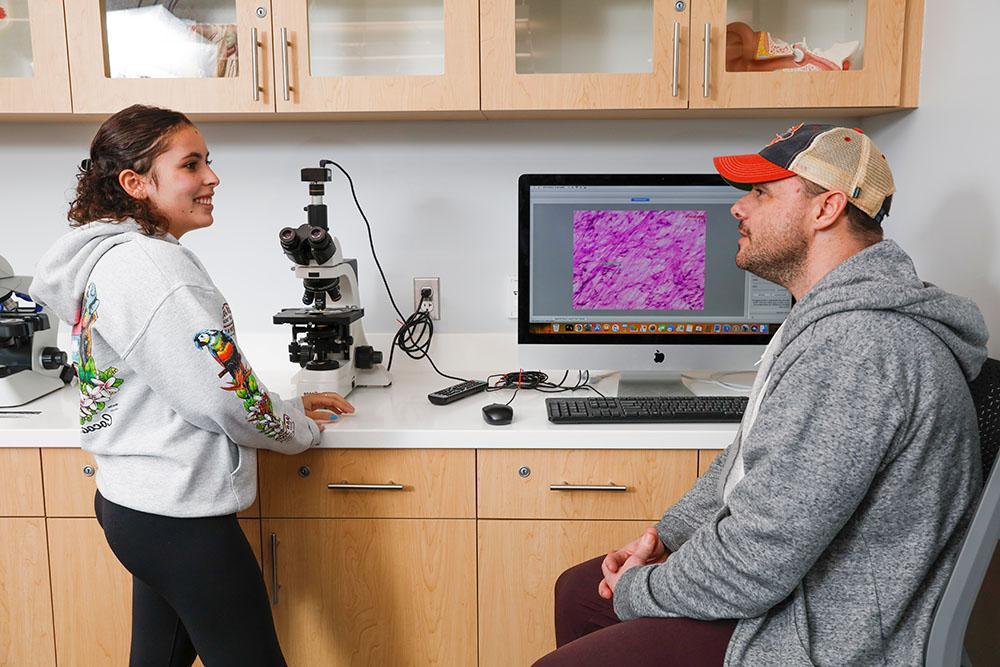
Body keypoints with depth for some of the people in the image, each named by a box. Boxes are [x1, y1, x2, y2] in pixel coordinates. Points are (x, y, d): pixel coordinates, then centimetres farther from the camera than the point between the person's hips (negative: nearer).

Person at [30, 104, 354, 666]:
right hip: (179, 516, -10)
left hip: (140, 505, 10)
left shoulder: (111, 256, 11)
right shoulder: (148, 268, -22)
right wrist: (301, 429, -3)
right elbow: (224, 394, -21)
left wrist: (287, 406, 12)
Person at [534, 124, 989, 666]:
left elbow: (755, 565, -29)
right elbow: (748, 458, 17)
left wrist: (636, 591, -12)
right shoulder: (829, 317, 8)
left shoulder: (854, 348, -30)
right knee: (576, 590, 16)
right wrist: (666, 534, 5)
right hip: (788, 582, 10)